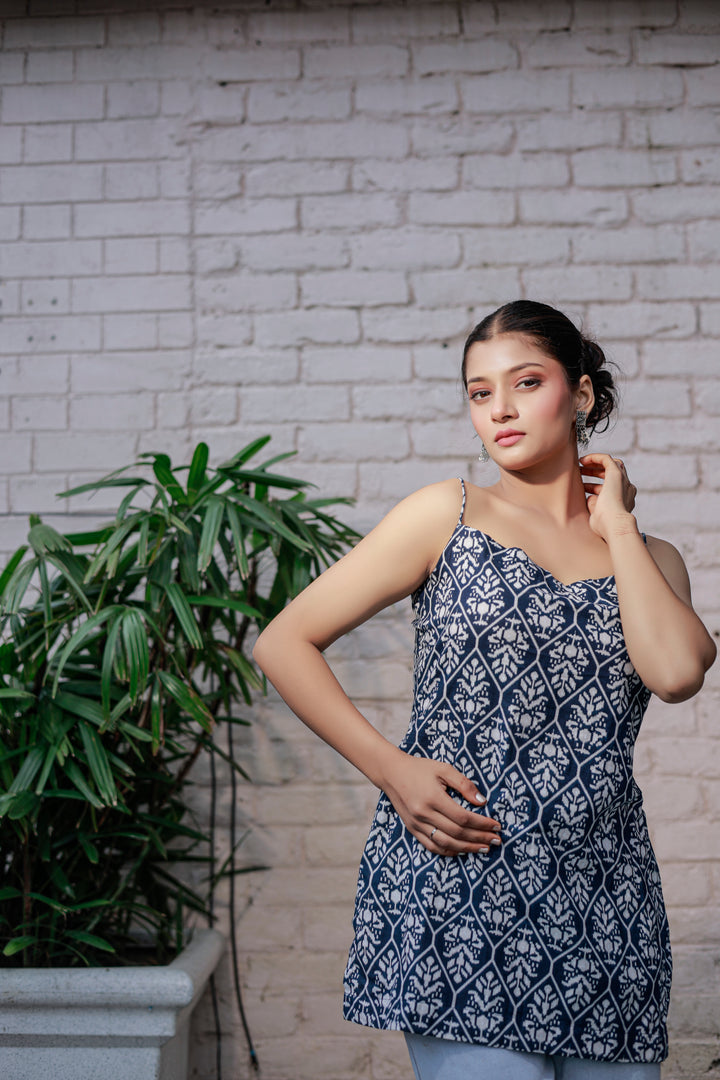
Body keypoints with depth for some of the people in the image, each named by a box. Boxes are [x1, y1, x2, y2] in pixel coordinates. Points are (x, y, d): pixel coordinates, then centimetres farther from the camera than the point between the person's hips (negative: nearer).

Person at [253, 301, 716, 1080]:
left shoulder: (650, 558, 12)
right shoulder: (449, 516, 4)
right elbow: (284, 643, 2)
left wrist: (615, 523, 1)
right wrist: (391, 769, -8)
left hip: (604, 911, 4)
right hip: (456, 894, -3)